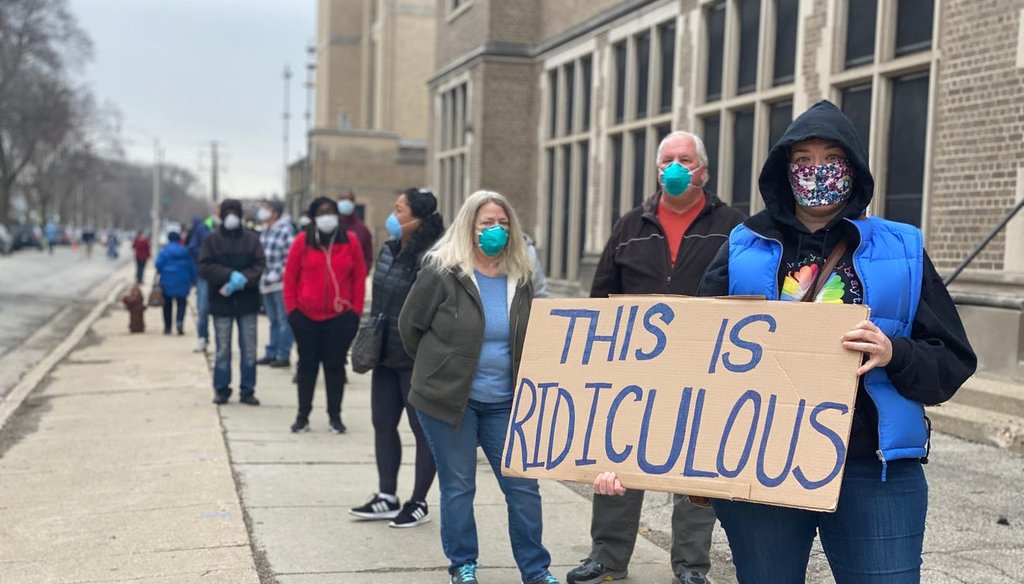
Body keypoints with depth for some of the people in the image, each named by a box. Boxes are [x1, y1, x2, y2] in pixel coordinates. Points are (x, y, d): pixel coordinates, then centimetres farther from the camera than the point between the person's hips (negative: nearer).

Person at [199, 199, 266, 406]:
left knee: (249, 348, 2)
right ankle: (221, 390, 15)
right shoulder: (211, 240, 3)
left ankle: (247, 391, 11)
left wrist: (243, 280, -18)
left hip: (247, 301, 1)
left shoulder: (252, 239, 5)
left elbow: (259, 265, -3)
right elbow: (205, 267, -7)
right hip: (221, 302, -1)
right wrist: (231, 276, -18)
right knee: (223, 349, 4)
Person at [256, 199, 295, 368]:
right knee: (273, 320, 16)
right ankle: (271, 353, 23)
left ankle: (284, 356, 4)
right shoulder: (265, 232, 11)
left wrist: (278, 273, -15)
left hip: (281, 283, -8)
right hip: (266, 283, 8)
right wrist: (262, 274, 10)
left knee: (283, 320, -2)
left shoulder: (286, 230, -13)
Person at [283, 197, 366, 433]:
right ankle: (303, 416, 17)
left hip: (341, 317, 0)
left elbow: (359, 278, 3)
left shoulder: (350, 241, -1)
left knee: (335, 365, 6)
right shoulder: (302, 241, -3)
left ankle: (335, 416, 15)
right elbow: (290, 276, 1)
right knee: (307, 364, 9)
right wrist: (291, 309, -2)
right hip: (306, 317, 0)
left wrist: (356, 310, 0)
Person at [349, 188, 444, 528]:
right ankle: (387, 497, 26)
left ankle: (418, 503, 16)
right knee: (383, 424, 14)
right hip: (386, 355, 9)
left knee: (423, 429, 4)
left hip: (416, 360, -9)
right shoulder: (389, 250, 8)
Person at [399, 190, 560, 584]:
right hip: (449, 399, -4)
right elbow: (410, 326, -1)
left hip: (504, 403, 4)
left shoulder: (521, 278, 5)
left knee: (523, 486, 4)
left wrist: (521, 386, 12)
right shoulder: (441, 272, -10)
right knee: (458, 486, 6)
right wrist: (440, 368, 7)